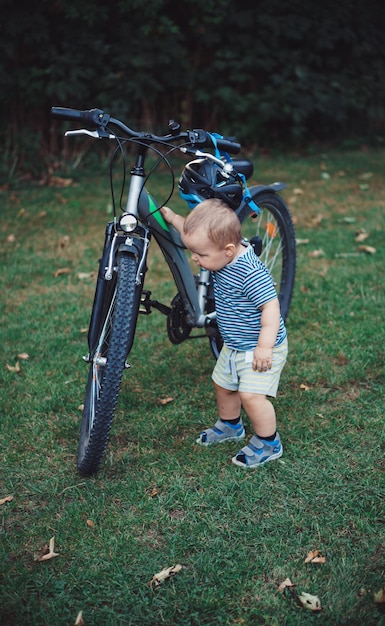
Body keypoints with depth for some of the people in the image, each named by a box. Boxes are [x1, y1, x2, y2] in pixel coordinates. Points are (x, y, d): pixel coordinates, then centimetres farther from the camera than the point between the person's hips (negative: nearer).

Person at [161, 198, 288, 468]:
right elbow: (195, 232, 12)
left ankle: (269, 443, 9)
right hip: (234, 345, 9)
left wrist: (265, 346, -33)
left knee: (251, 395, -13)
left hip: (260, 348, -9)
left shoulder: (251, 272, -32)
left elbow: (271, 306, -31)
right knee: (223, 384, 21)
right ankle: (230, 426, 46)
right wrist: (173, 217, 8)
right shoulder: (226, 252, -6)